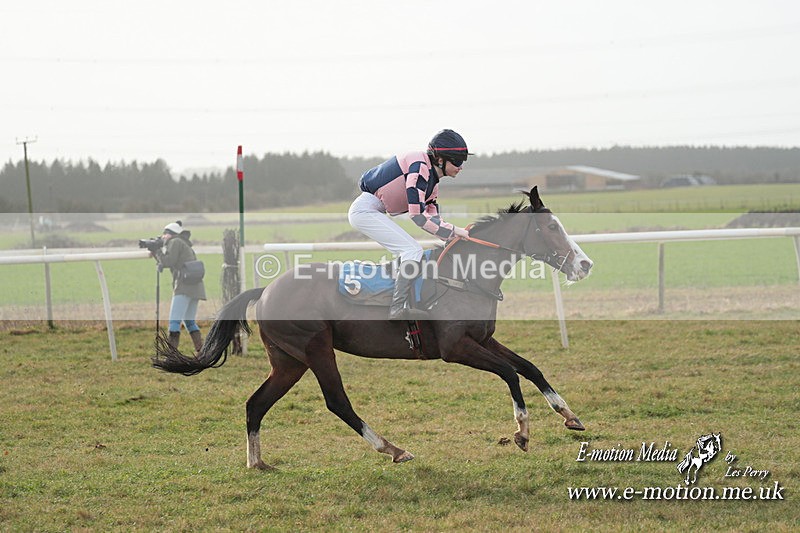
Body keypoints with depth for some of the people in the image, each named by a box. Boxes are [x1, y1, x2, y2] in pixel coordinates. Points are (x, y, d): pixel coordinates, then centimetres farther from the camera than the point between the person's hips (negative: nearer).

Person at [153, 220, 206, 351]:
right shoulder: (185, 244, 27)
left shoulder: (175, 242, 0)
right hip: (195, 287, 9)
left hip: (185, 286, -9)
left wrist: (157, 251, 6)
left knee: (174, 321, -13)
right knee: (189, 322, 14)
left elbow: (169, 261, -8)